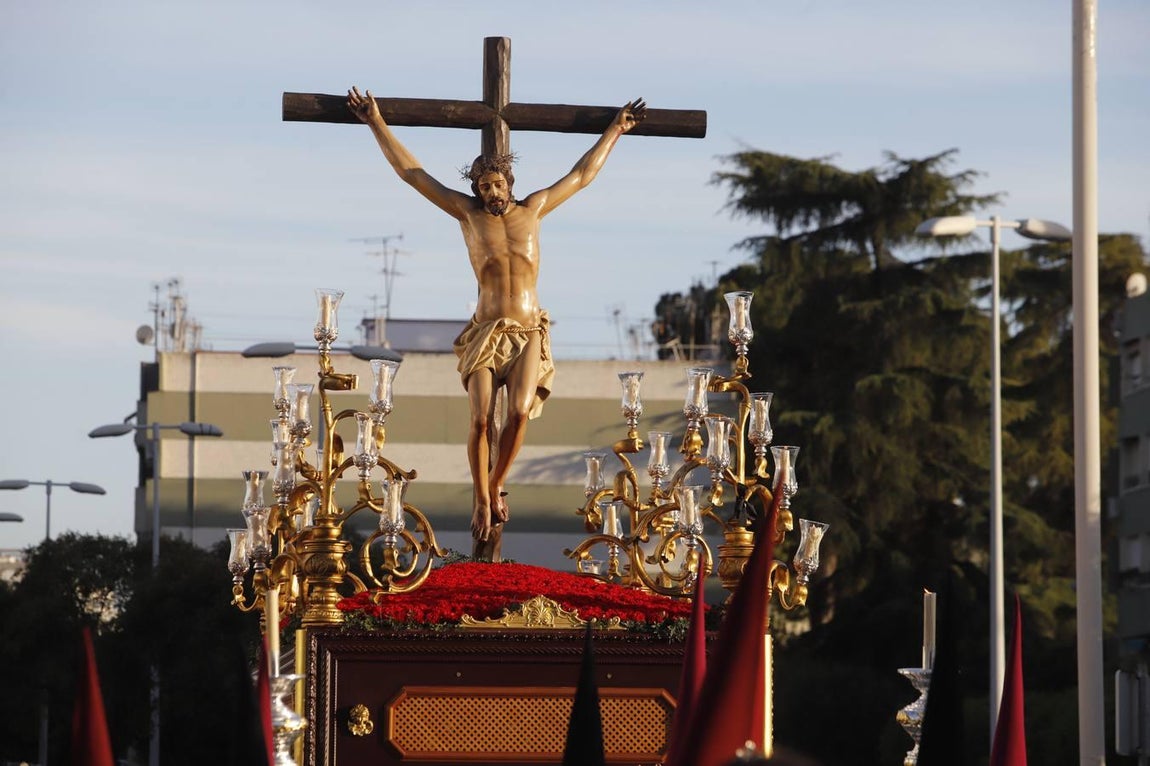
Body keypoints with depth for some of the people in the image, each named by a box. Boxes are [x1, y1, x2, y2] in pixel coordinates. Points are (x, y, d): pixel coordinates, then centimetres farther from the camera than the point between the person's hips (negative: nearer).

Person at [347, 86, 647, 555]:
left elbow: (582, 175, 23)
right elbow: (411, 172, 11)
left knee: (520, 412, -19)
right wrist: (376, 123, 11)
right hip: (487, 332, -1)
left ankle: (496, 485, 2)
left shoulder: (532, 210, 13)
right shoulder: (468, 213, 8)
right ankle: (481, 500, -1)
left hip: (529, 333, 1)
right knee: (481, 416, -16)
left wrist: (615, 130, 29)